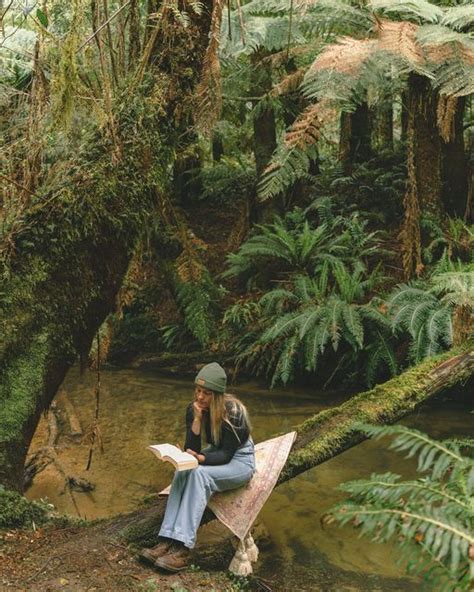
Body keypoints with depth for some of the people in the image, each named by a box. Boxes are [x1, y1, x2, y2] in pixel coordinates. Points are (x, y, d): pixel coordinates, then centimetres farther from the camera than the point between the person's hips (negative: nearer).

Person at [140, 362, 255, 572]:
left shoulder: (233, 411, -25)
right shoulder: (193, 409, -9)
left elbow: (227, 454, -23)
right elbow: (190, 448, -13)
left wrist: (199, 458, -38)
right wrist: (197, 418, -25)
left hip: (240, 461, -6)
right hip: (215, 456, 6)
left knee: (199, 473, -33)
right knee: (182, 471, -25)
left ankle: (182, 549, -36)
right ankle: (167, 541, -30)